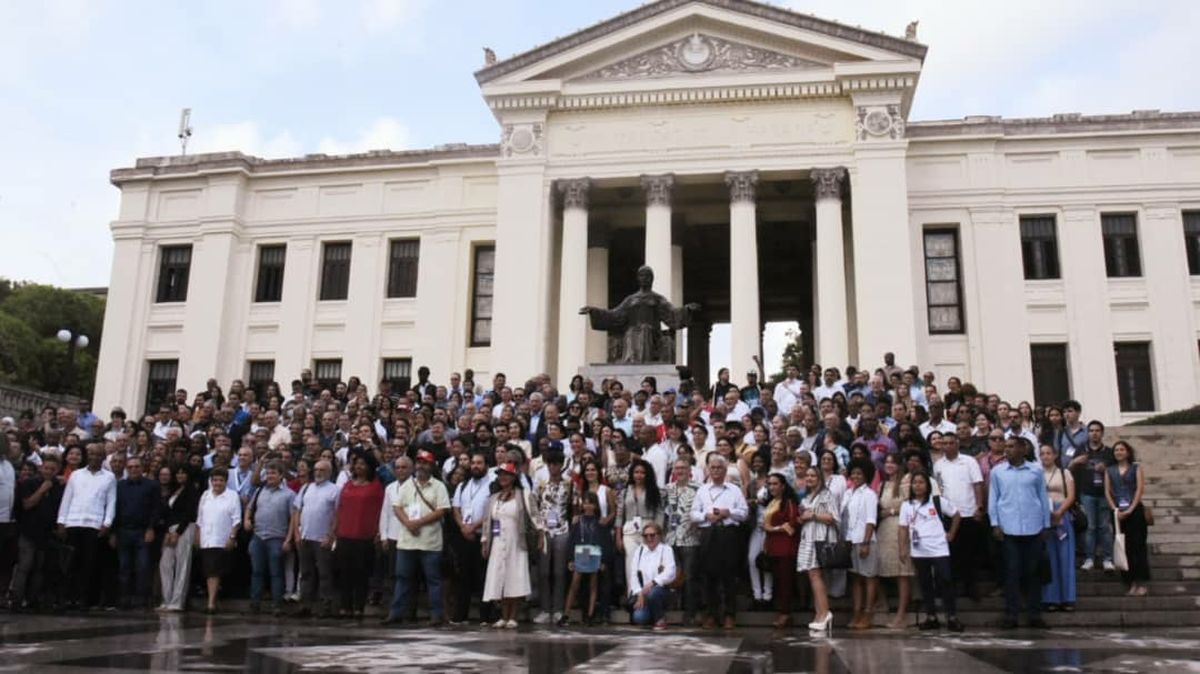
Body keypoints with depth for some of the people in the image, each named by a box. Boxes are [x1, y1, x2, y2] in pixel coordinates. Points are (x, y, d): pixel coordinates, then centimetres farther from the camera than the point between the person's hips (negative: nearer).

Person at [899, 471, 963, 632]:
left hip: (939, 550, -3)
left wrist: (951, 534, 4)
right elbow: (903, 528, 5)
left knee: (945, 582, -4)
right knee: (925, 584, 9)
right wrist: (903, 549, -1)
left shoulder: (938, 501, -2)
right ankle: (931, 617, 17)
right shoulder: (906, 505, 5)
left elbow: (957, 515, 7)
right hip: (918, 552, 3)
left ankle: (952, 617, 4)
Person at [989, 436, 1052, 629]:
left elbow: (1043, 498, 9)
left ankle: (1035, 613, 14)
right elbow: (993, 499, 6)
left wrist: (1046, 525, 8)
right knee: (1012, 571, 2)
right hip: (1008, 528, 0)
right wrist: (995, 524, -1)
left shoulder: (1035, 471, 4)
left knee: (1032, 571, 7)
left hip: (1033, 528, 0)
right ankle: (1011, 614, 6)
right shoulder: (997, 471, 4)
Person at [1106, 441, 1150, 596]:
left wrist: (1130, 509, -12)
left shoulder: (1136, 467, 6)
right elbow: (1107, 492, 6)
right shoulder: (1109, 471, 13)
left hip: (1135, 511, -3)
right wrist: (1115, 509, -7)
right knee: (1124, 548, 2)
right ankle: (1132, 583, 6)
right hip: (1118, 513, 3)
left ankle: (1141, 583, -2)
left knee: (1138, 545, -5)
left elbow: (1140, 489, -3)